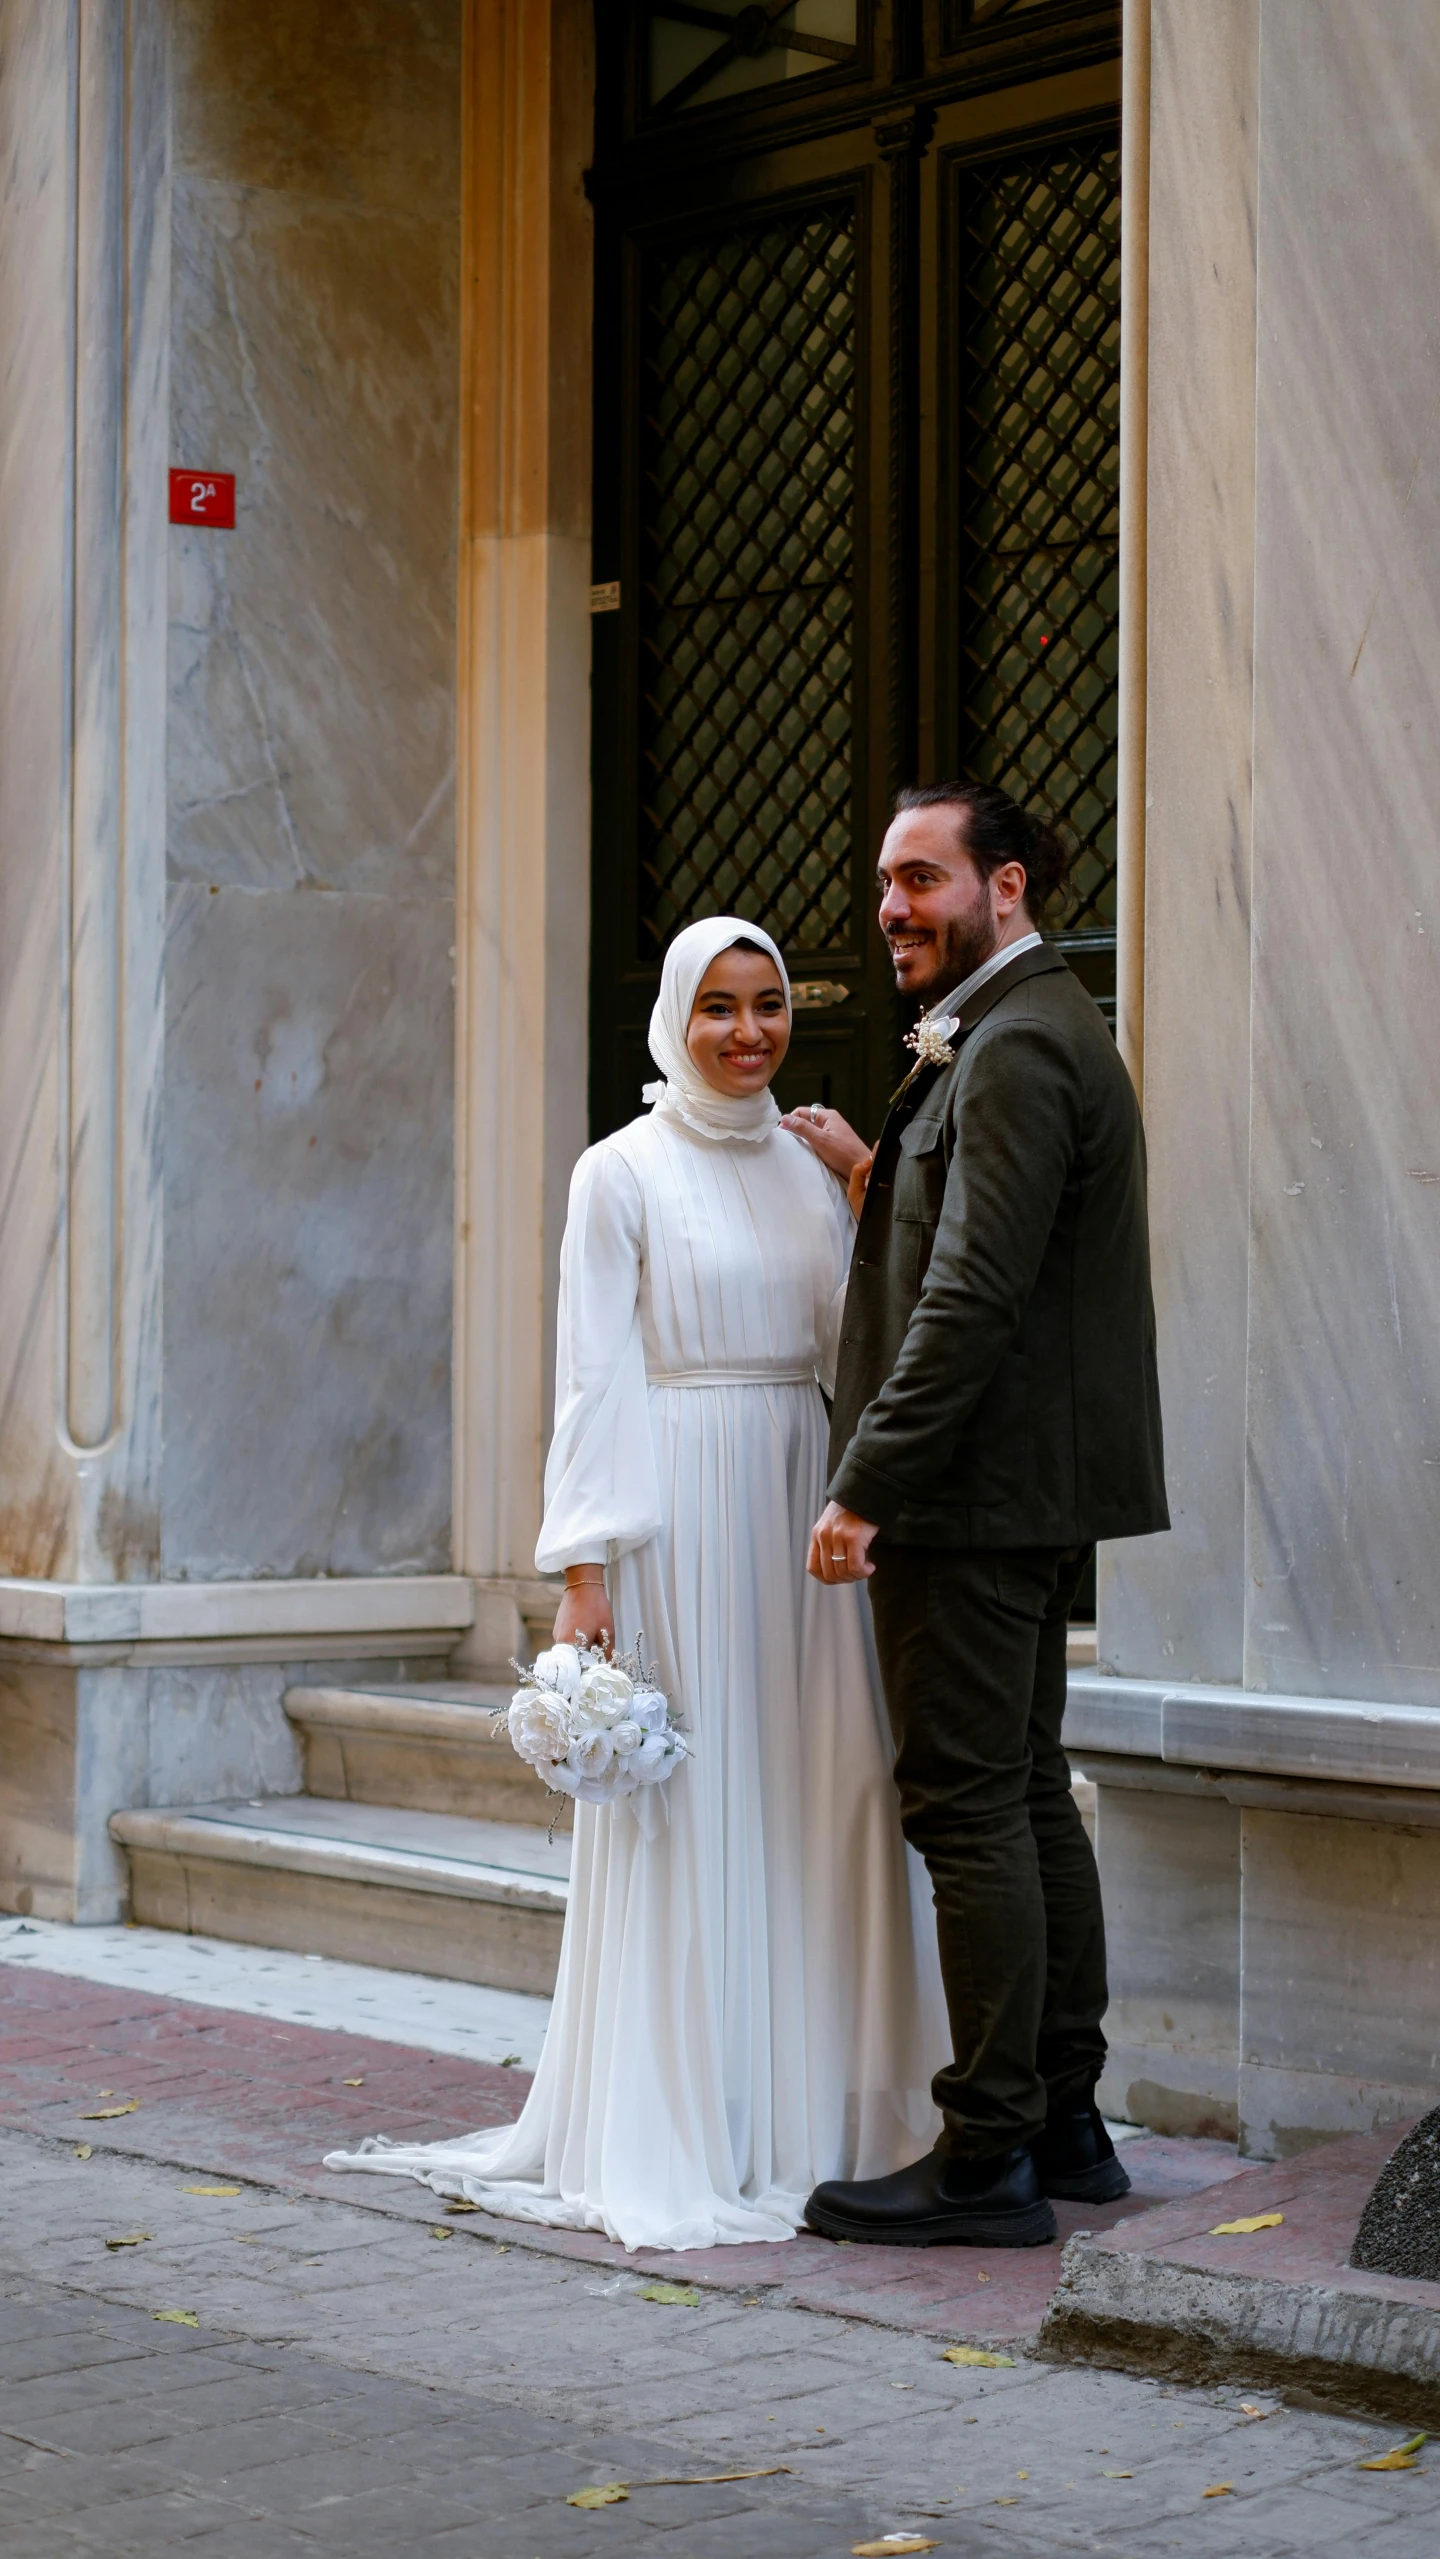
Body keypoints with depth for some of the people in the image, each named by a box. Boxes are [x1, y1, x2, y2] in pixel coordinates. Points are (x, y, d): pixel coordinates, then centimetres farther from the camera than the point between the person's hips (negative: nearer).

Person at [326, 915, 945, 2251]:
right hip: (680, 1508, -5)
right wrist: (585, 1565, -11)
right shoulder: (622, 1173, -2)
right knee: (683, 1809, -3)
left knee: (827, 1800, 2)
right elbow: (596, 1378, -6)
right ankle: (674, 2133, 5)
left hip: (800, 1506, 5)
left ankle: (818, 2113, 12)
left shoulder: (809, 1171, 14)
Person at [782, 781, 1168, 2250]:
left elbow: (972, 1299, -23)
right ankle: (1063, 2119, 21)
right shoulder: (1035, 1033, 17)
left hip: (972, 1493, -11)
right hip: (1031, 1491, 11)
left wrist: (866, 1488, -22)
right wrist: (876, 1176, 20)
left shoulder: (1014, 1051, -16)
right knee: (1027, 1795, 14)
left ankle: (989, 2157, -4)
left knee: (968, 1808, -7)